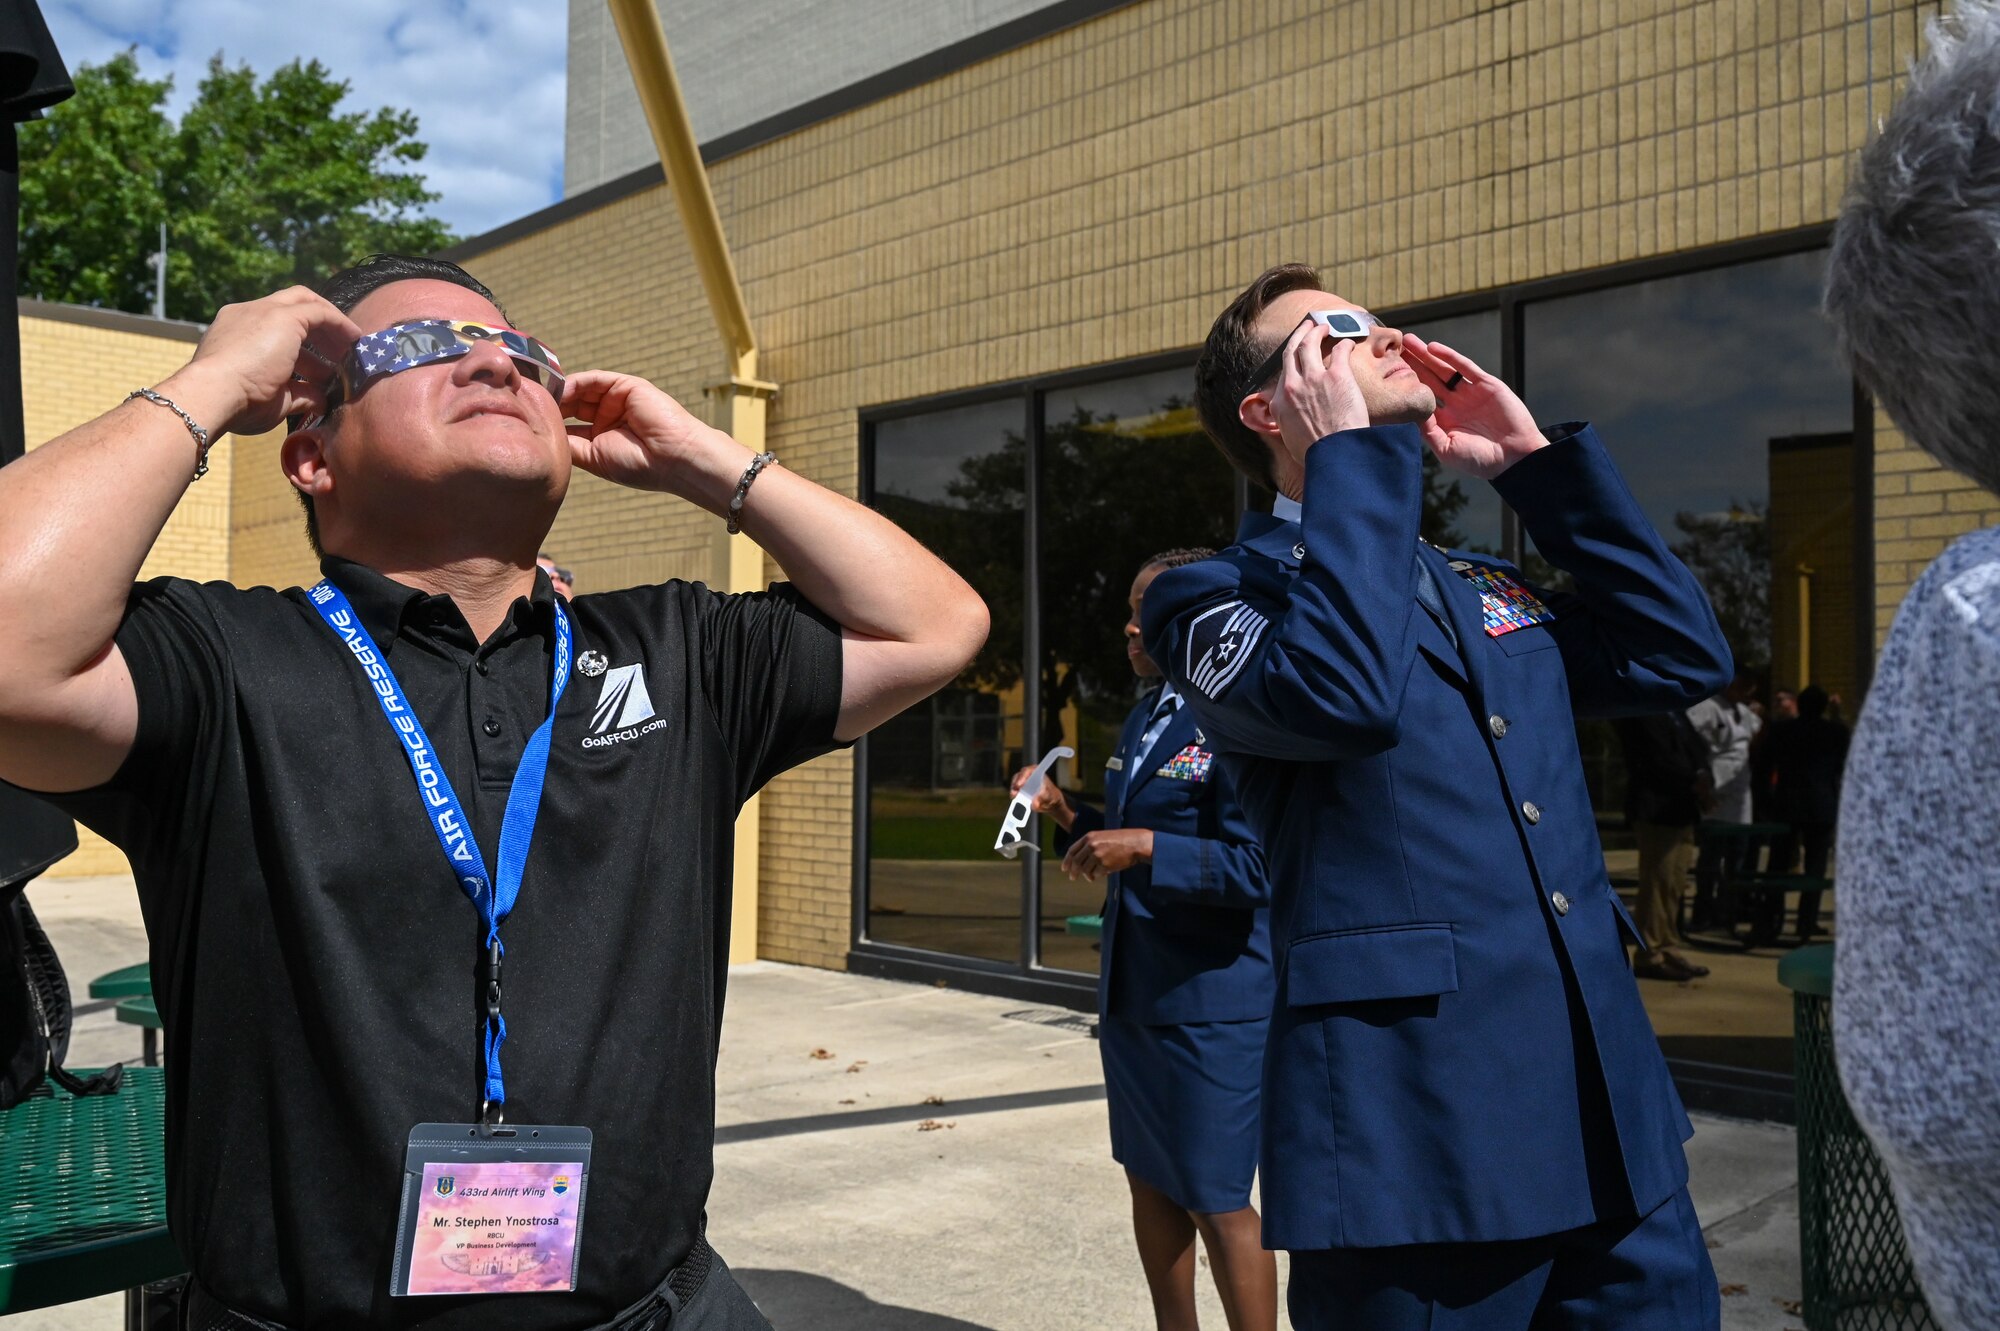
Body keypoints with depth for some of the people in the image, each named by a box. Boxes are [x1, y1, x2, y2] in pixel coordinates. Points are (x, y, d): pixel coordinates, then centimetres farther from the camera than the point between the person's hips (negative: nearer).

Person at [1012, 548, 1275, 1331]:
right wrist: (1068, 815, 5)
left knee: (1216, 1203, 1)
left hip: (1213, 1005, -9)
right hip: (1131, 993, 9)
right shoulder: (1141, 719, 12)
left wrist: (1146, 847, -27)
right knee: (1149, 1184, 18)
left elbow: (1256, 868, -21)